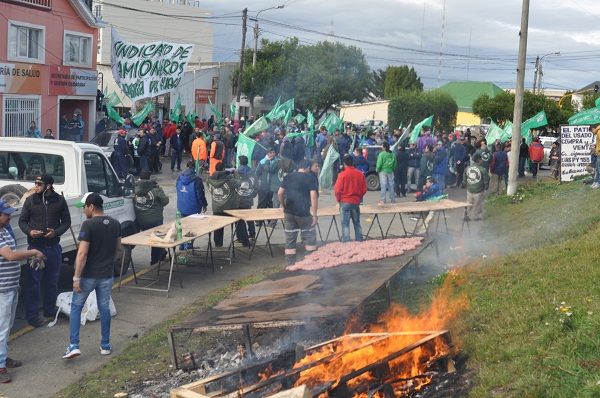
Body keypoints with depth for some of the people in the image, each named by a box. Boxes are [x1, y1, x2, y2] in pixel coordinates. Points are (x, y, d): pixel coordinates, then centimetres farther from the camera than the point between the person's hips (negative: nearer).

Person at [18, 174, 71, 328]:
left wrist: (56, 232, -14)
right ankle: (32, 315, 6)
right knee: (33, 282, -1)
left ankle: (50, 310, 29)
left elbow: (66, 222, 5)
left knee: (52, 281, 14)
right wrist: (29, 231, -17)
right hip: (35, 246, -2)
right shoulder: (30, 200, -2)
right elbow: (22, 221, 4)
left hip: (54, 247, 2)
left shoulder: (59, 201, 0)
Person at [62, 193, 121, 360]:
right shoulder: (115, 224, 2)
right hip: (107, 274, 5)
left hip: (88, 275, -5)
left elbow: (82, 253, -21)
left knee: (76, 307, 10)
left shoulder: (88, 224, -18)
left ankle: (74, 345, 3)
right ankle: (105, 345, 21)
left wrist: (76, 277, -18)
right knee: (104, 308, 16)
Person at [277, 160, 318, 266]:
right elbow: (313, 196, -12)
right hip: (303, 213, -4)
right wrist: (314, 214, -9)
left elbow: (280, 193, 8)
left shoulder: (288, 177, 9)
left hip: (289, 212, 4)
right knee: (309, 237, 6)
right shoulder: (309, 178, -5)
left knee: (290, 238, 9)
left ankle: (290, 264, 12)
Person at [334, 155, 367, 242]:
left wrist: (338, 199, 5)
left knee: (345, 224, 0)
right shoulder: (360, 174, -1)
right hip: (356, 202, 4)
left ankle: (346, 243, -2)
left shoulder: (343, 174, -13)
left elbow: (337, 190, -12)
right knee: (357, 223, 15)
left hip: (345, 202, -4)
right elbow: (364, 189, 4)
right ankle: (359, 241, 19)